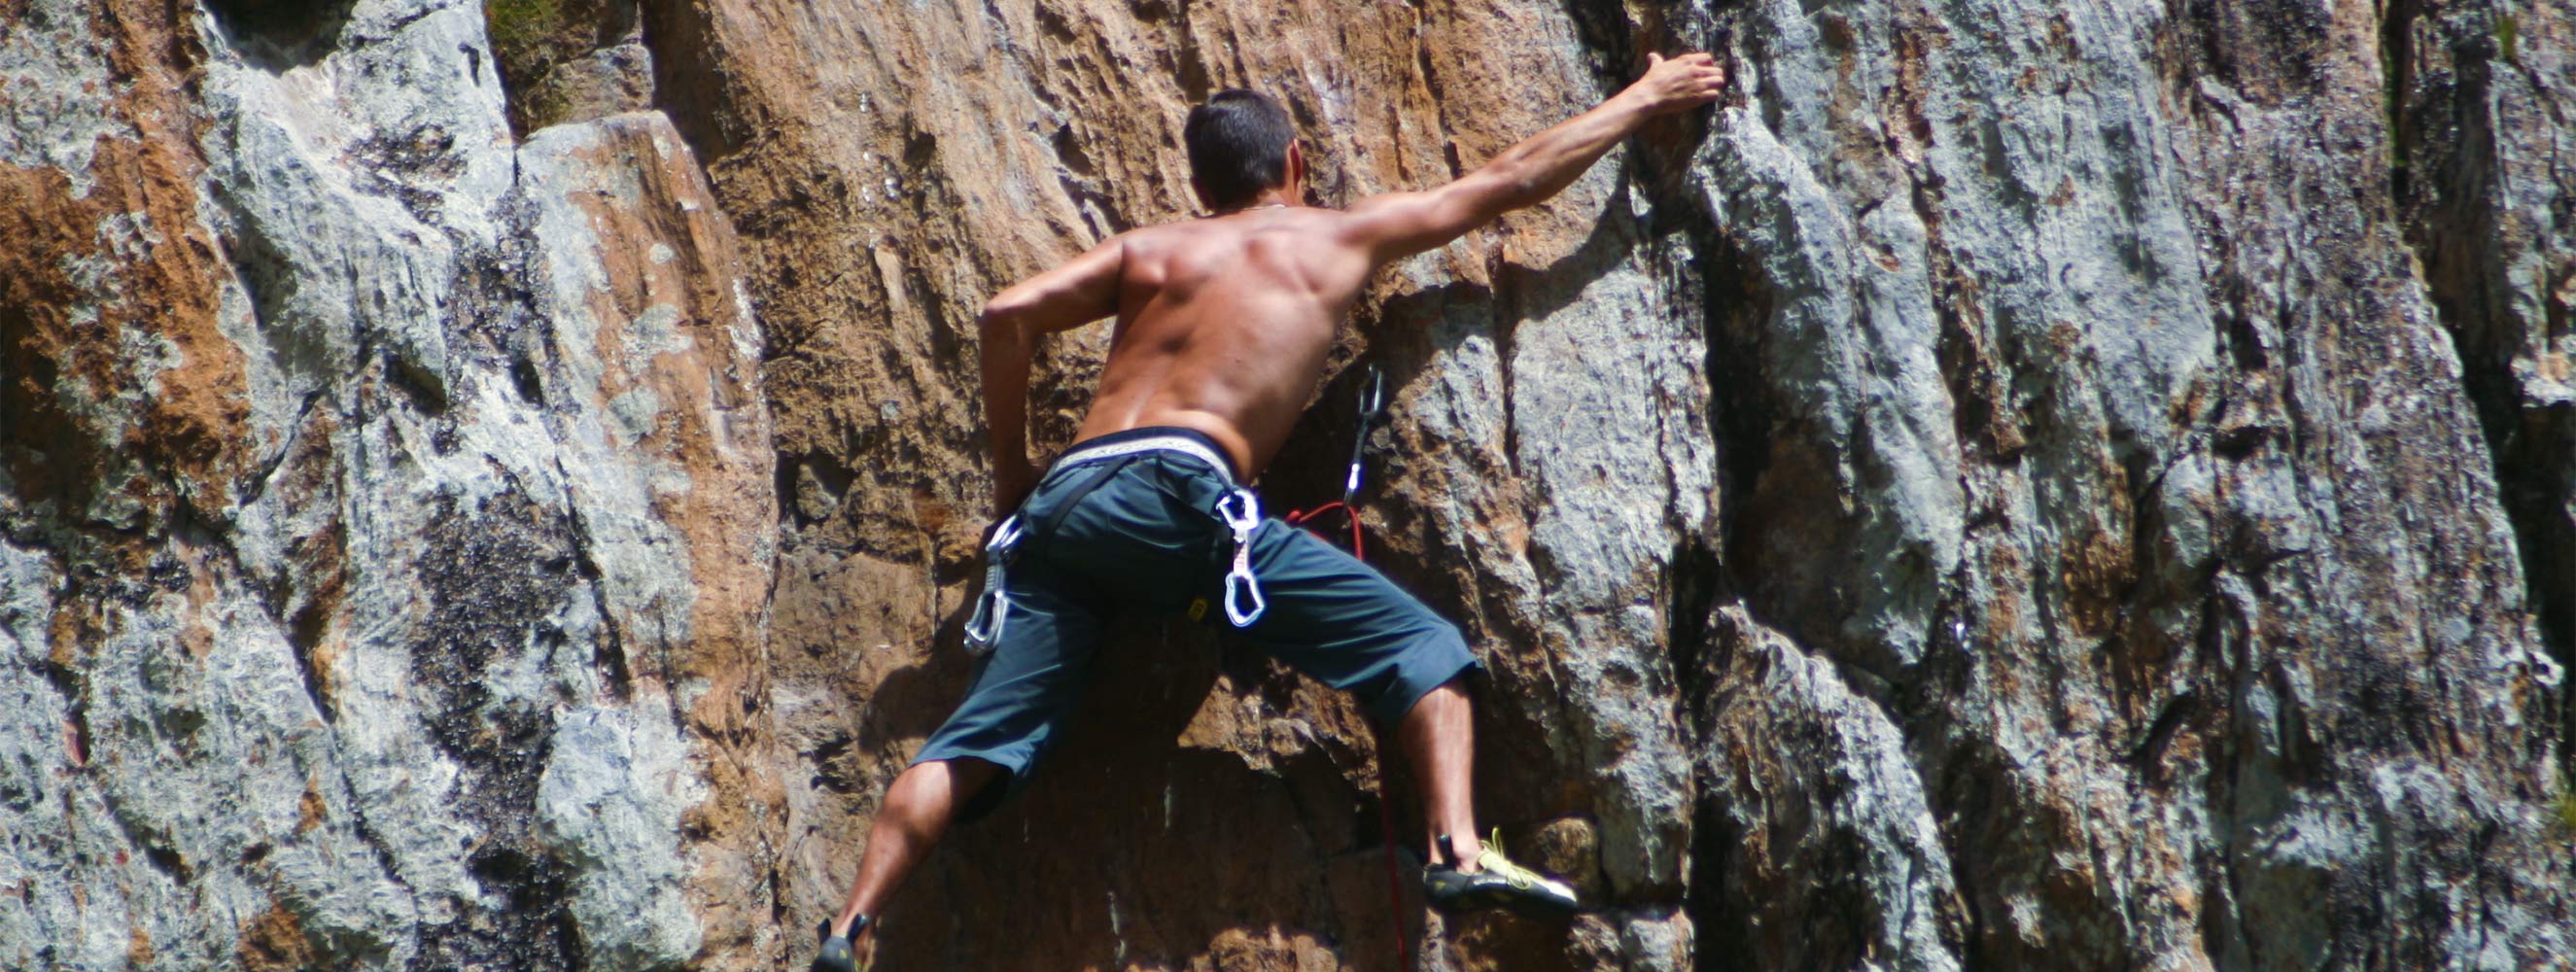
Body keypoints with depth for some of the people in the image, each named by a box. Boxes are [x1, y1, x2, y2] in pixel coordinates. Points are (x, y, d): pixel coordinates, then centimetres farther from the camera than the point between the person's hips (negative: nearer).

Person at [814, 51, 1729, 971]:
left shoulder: (1151, 249, 26)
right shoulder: (1340, 236, 20)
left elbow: (1006, 315, 13)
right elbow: (1512, 179, 28)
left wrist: (1010, 473, 22)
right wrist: (1643, 99, 41)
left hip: (1064, 496, 5)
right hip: (1176, 490, -4)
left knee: (981, 735, 3)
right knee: (1422, 644, 0)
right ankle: (1457, 850, -20)